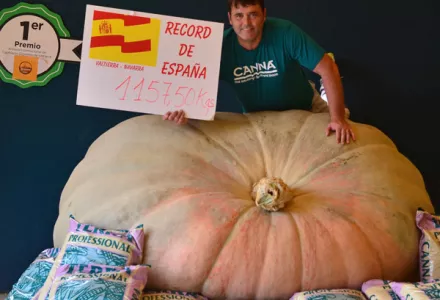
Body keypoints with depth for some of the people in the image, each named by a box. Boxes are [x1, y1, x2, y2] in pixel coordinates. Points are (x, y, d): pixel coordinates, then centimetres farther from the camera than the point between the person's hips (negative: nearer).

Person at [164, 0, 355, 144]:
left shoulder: (286, 33, -30)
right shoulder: (221, 47, -24)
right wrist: (183, 109, -45)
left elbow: (328, 69, -31)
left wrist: (338, 118, -36)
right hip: (257, 117, 1)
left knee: (335, 143, 5)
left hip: (304, 108, -1)